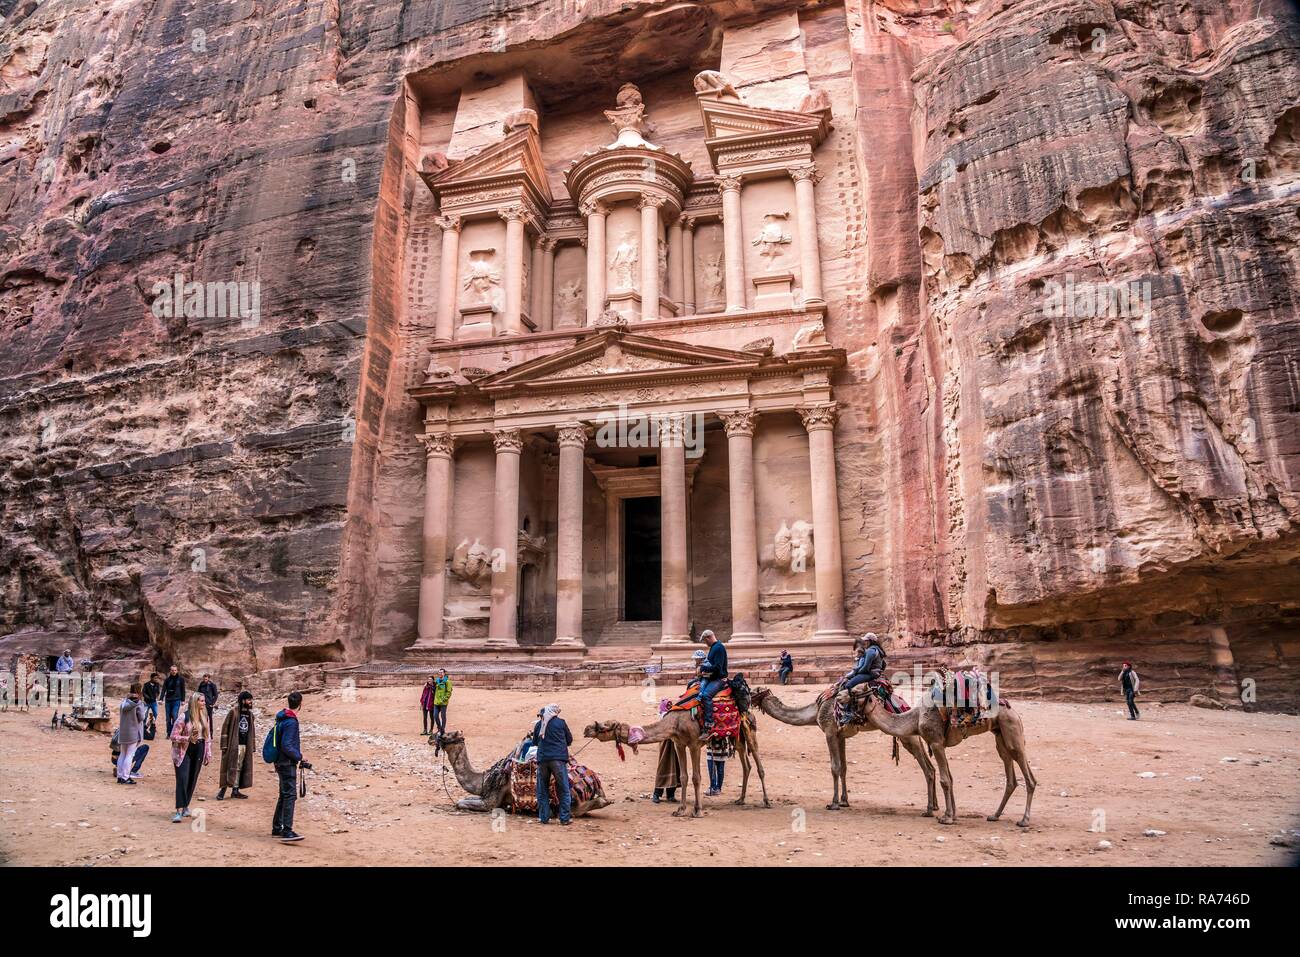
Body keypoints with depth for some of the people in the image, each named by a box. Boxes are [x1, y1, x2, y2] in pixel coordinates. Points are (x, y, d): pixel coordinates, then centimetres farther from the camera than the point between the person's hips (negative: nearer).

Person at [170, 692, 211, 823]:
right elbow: (173, 736, -10)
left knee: (192, 781, 9)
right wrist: (188, 739, -25)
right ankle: (179, 811, -11)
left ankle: (185, 806, 24)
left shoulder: (204, 716, 6)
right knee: (182, 780, -12)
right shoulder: (184, 716, -11)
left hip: (198, 752, 5)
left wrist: (208, 754, 12)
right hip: (184, 752, -5)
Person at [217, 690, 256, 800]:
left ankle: (235, 790, 15)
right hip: (233, 745, -6)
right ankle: (223, 789, -1)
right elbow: (225, 728, -8)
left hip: (245, 745, 6)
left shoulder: (250, 714, 12)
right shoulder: (233, 712, -7)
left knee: (239, 768, 9)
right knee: (230, 767, -7)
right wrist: (224, 745, -12)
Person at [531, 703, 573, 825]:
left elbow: (534, 742, 19)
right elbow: (570, 740, 11)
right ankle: (565, 818, 2)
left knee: (542, 790, 12)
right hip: (558, 758, -3)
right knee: (563, 790, 4)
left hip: (542, 759, 3)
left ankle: (543, 817, 11)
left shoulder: (538, 724, 8)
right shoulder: (560, 722, 1)